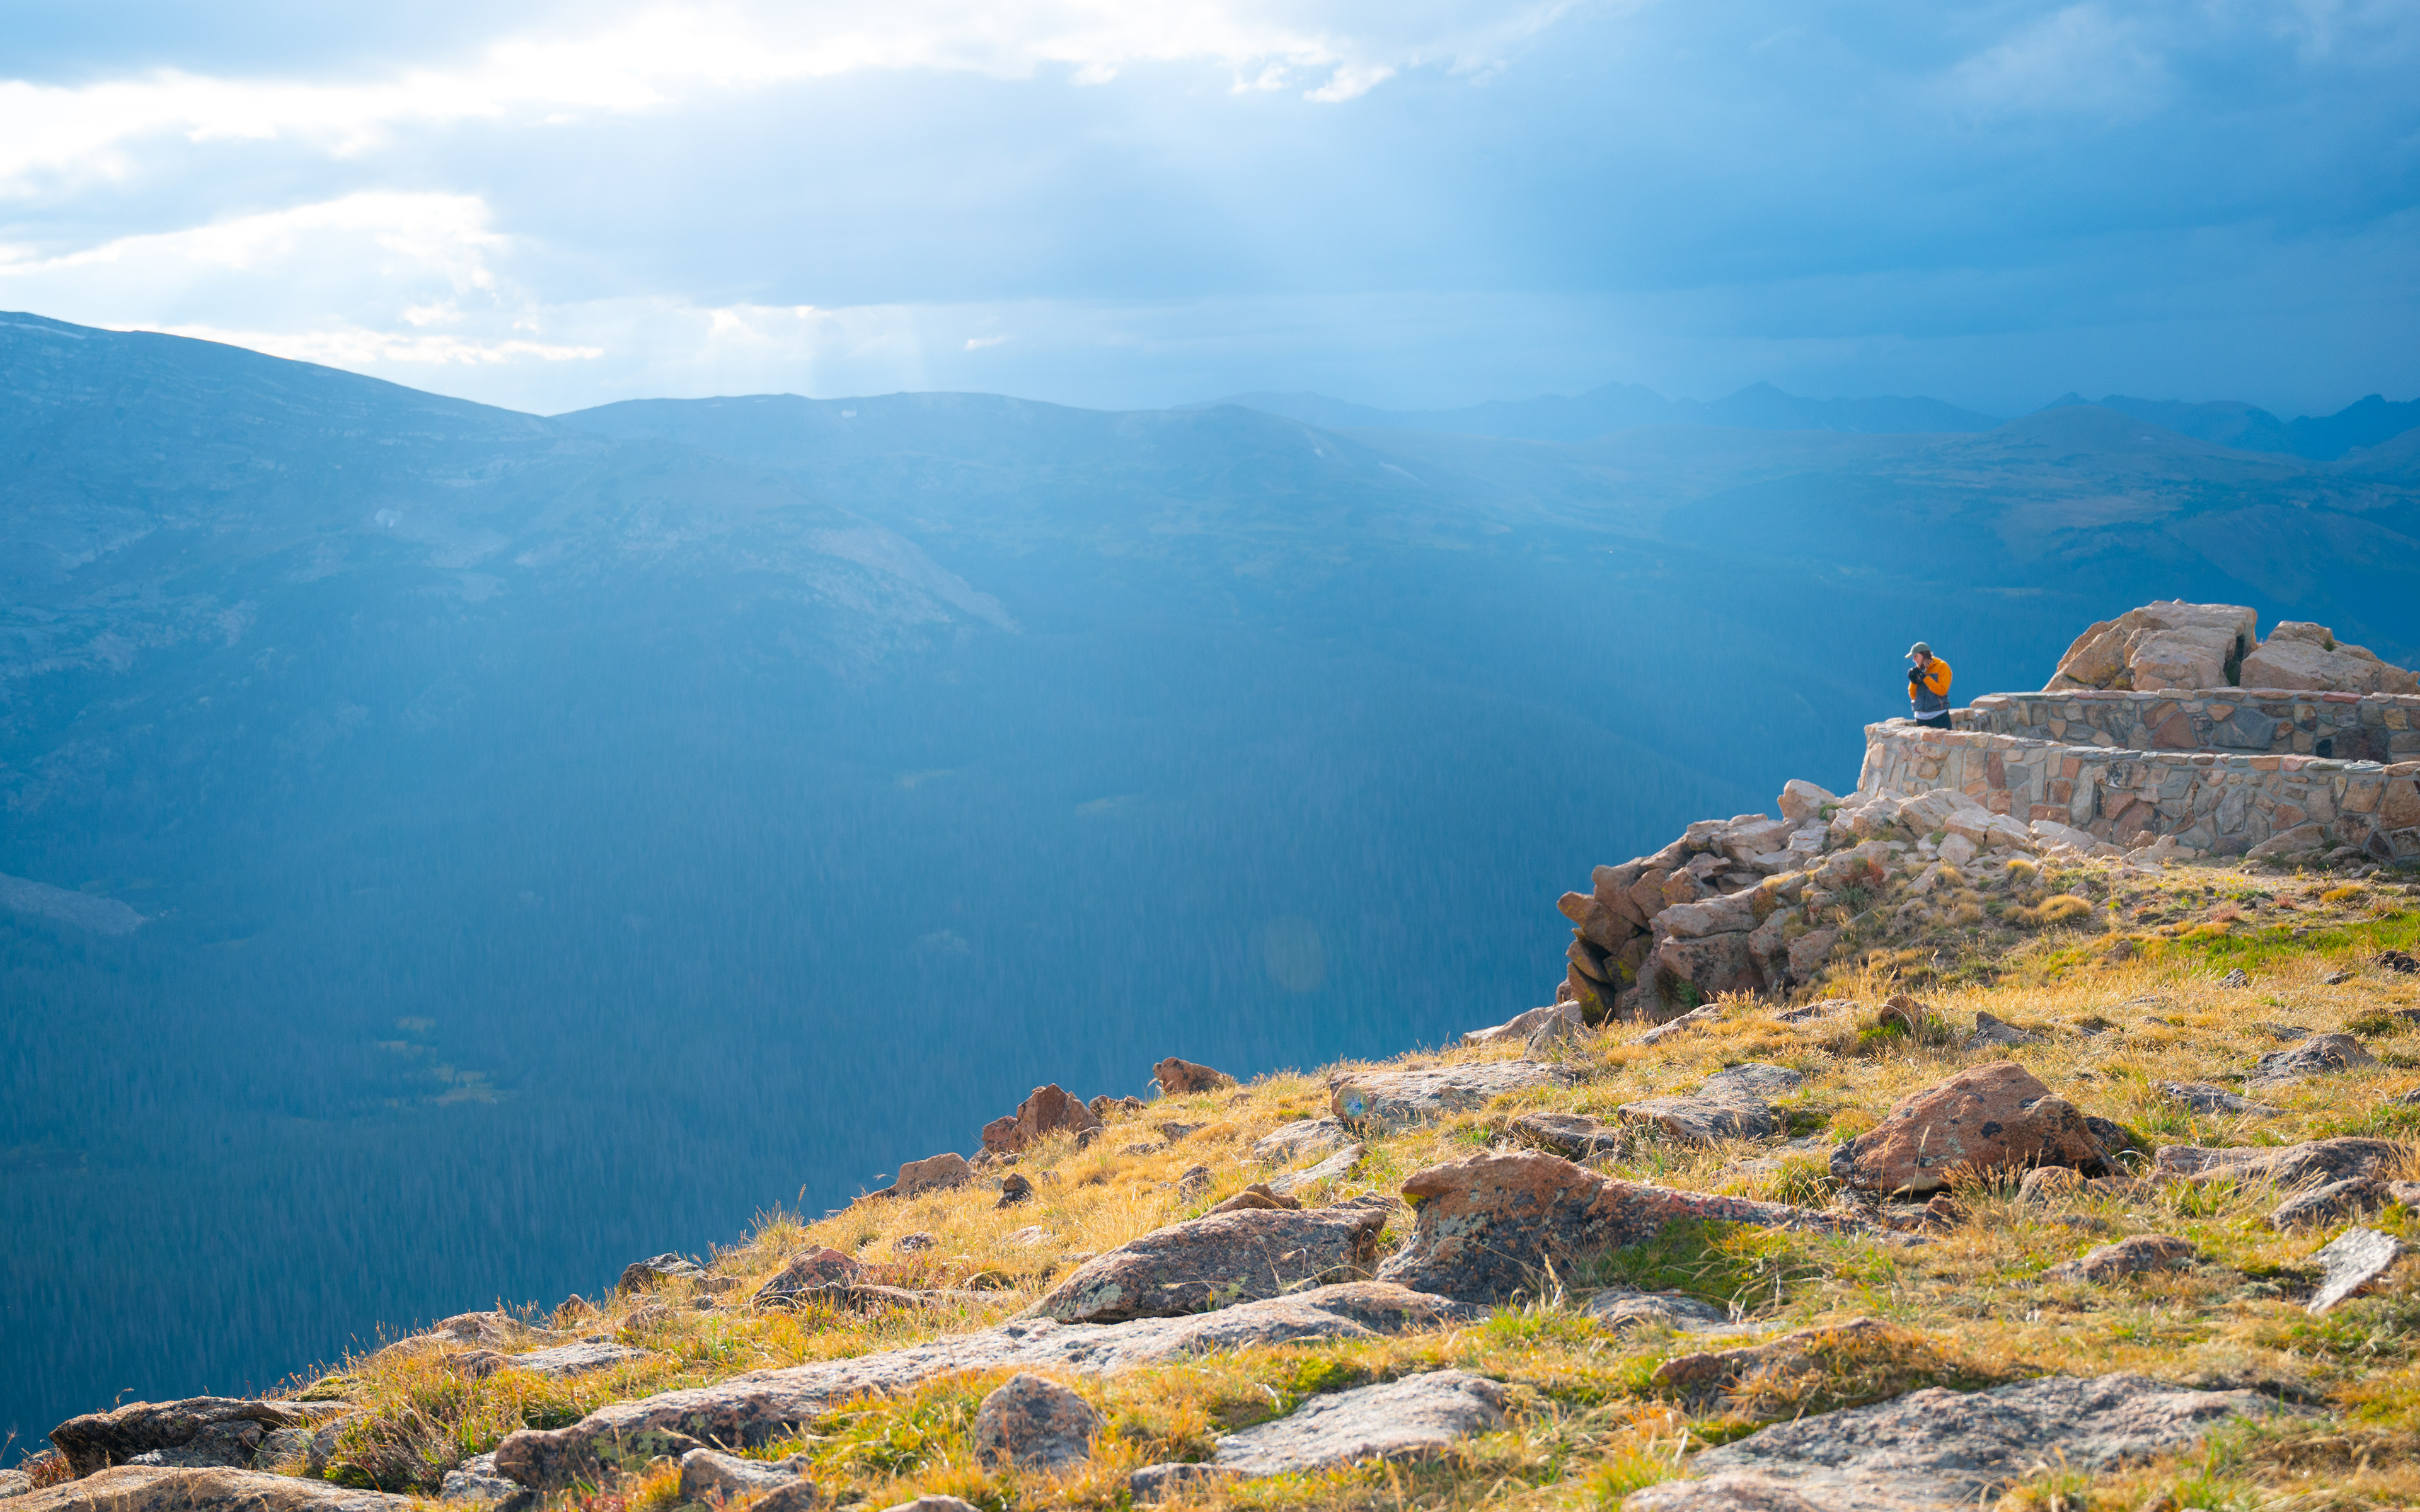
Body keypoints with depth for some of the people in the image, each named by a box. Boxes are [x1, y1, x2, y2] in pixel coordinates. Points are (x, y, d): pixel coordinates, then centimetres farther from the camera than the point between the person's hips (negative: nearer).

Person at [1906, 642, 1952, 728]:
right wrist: (1913, 681, -6)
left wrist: (1924, 677, -16)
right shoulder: (1918, 669, 12)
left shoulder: (1941, 666, -2)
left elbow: (1942, 691, -14)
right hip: (1921, 717, 5)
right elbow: (1913, 696, 12)